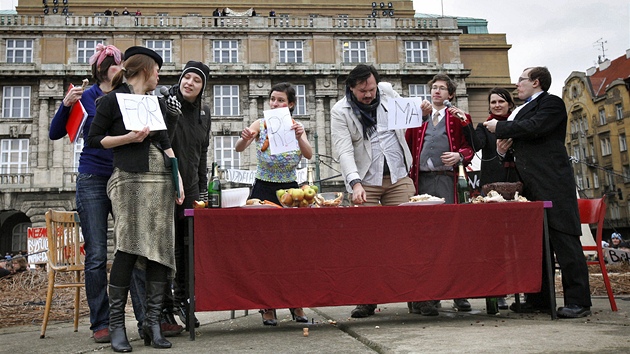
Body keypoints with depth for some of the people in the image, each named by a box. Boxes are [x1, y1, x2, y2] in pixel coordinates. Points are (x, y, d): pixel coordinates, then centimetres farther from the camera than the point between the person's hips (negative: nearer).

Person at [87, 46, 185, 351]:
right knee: (128, 248, -11)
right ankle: (116, 324, -1)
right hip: (129, 179, -6)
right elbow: (94, 139, 3)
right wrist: (128, 138, -10)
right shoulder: (112, 100, 5)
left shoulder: (157, 103, 22)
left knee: (160, 248, -1)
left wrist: (178, 178, 13)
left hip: (161, 180, 6)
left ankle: (152, 321, 4)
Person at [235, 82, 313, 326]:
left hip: (289, 190, 1)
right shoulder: (261, 125, -2)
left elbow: (309, 155, -14)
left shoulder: (296, 127, 3)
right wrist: (244, 138, -38)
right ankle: (267, 307, 8)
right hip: (263, 189, -1)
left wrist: (299, 137, -32)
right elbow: (238, 148, -17)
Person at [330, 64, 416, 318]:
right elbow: (344, 152, -16)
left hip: (399, 177, 3)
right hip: (366, 182, -3)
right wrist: (355, 183, -29)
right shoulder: (340, 112, -6)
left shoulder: (387, 91, 7)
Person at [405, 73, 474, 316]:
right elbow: (408, 145, 17)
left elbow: (469, 146, 12)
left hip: (445, 179, -2)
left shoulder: (457, 117, 17)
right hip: (421, 179, 2)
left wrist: (459, 156, -7)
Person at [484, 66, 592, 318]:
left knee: (563, 239, -8)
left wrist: (500, 127, -8)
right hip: (532, 185, 9)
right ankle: (539, 298, 16)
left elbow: (534, 127, -18)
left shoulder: (551, 103, -2)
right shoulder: (525, 108, 23)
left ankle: (577, 301, -4)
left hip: (552, 184, -9)